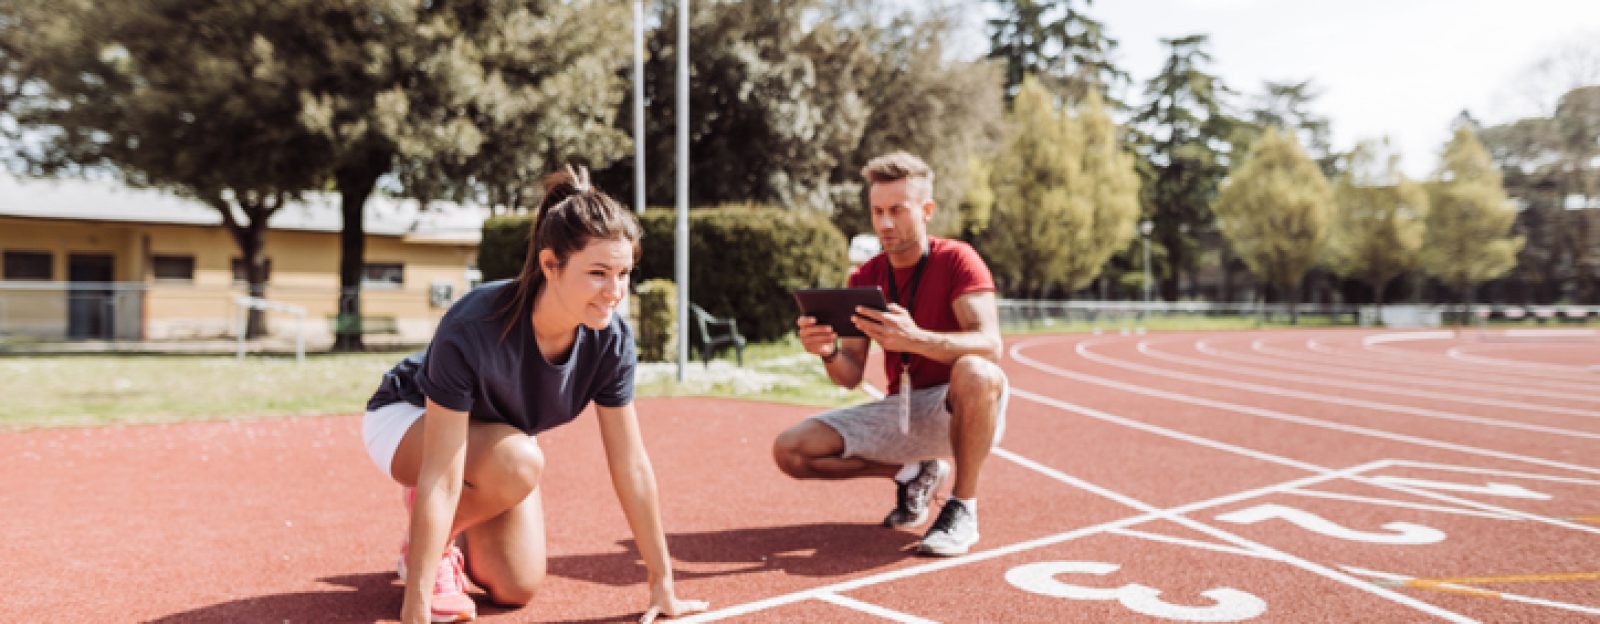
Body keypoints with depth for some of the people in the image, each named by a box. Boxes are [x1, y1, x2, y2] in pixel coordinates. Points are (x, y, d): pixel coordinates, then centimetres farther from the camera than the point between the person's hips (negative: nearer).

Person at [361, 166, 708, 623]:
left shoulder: (612, 341, -26)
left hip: (492, 437, 5)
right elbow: (441, 481, -40)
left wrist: (662, 582, -12)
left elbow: (631, 466, -17)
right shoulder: (472, 329, -41)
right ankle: (423, 547, -6)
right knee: (519, 462, -35)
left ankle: (456, 537, 26)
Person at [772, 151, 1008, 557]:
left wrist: (914, 339, -44)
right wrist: (829, 352, -25)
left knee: (974, 372, -40)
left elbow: (989, 344, -28)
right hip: (899, 410, 5)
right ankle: (913, 474, 8)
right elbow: (850, 378, 0)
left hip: (962, 412, -5)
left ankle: (963, 509, -19)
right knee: (790, 450, -10)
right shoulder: (864, 278, 3)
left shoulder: (956, 260, -11)